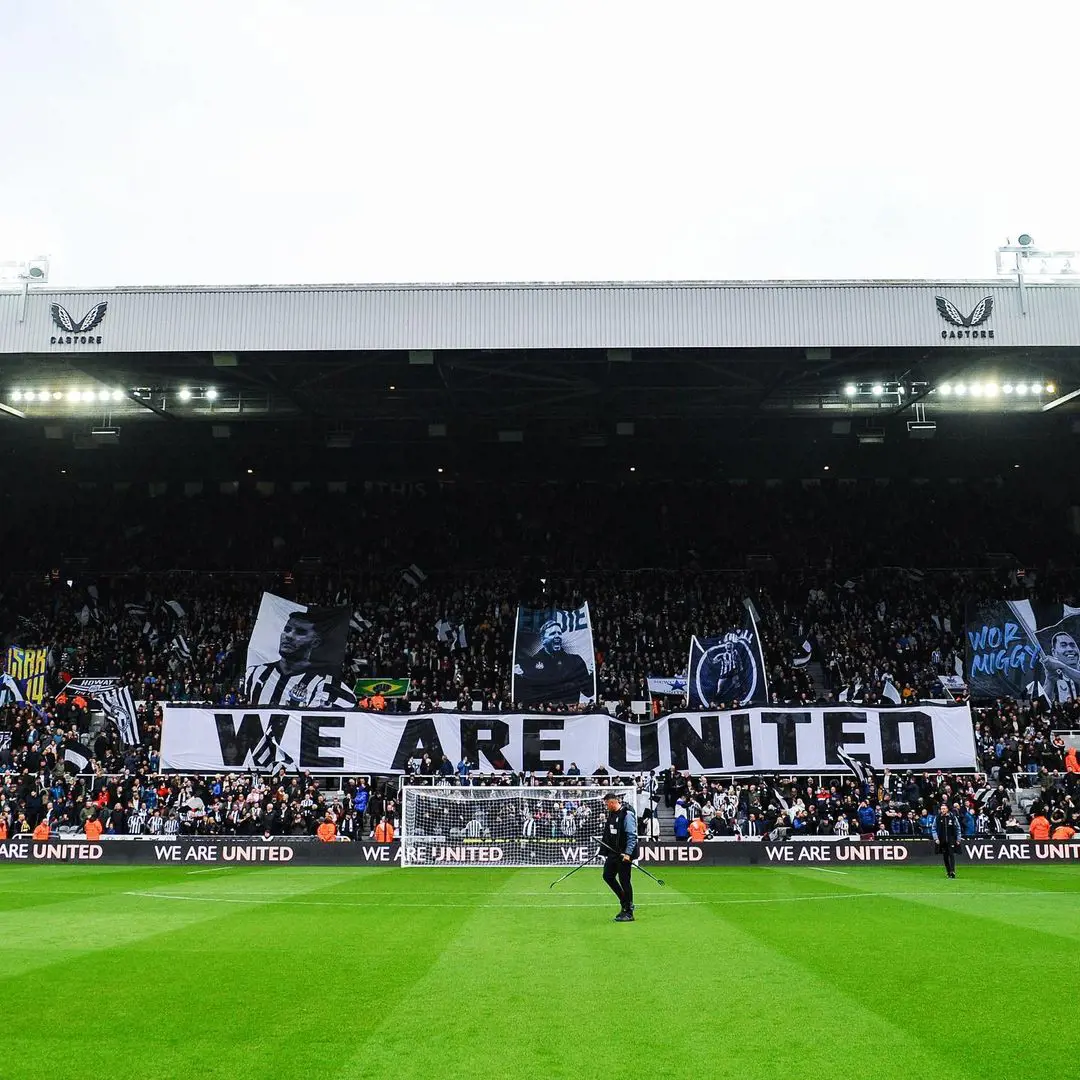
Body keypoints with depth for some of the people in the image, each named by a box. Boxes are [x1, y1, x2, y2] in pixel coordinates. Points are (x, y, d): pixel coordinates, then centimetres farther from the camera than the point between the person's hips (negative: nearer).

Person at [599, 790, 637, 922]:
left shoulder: (627, 814, -16)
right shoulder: (611, 814, 11)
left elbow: (632, 836, -19)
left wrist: (627, 853, -24)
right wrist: (604, 850, 17)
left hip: (624, 854, -9)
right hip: (613, 852, 9)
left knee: (624, 880, -4)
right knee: (608, 876, 11)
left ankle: (629, 913, 5)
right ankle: (625, 902, 26)